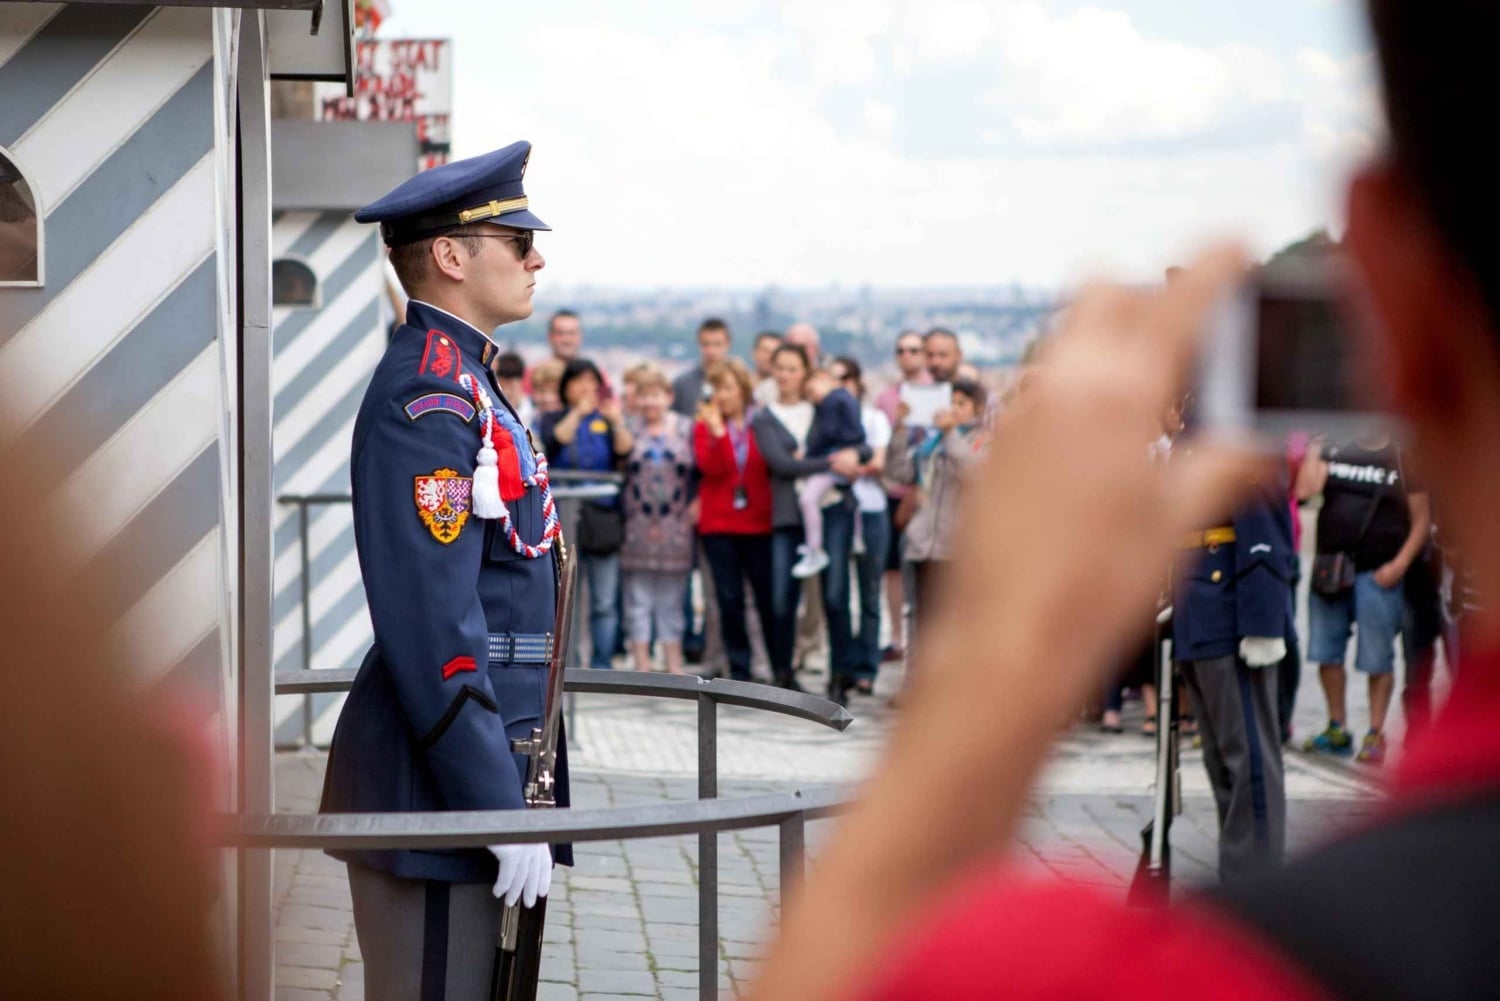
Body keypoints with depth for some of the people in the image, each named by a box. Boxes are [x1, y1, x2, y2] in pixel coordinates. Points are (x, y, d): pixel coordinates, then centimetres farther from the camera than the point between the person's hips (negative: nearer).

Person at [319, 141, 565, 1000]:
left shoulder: (465, 383, 17)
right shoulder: (427, 401, -16)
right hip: (444, 790, -10)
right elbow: (434, 629, -22)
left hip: (484, 770, 10)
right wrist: (503, 810, -22)